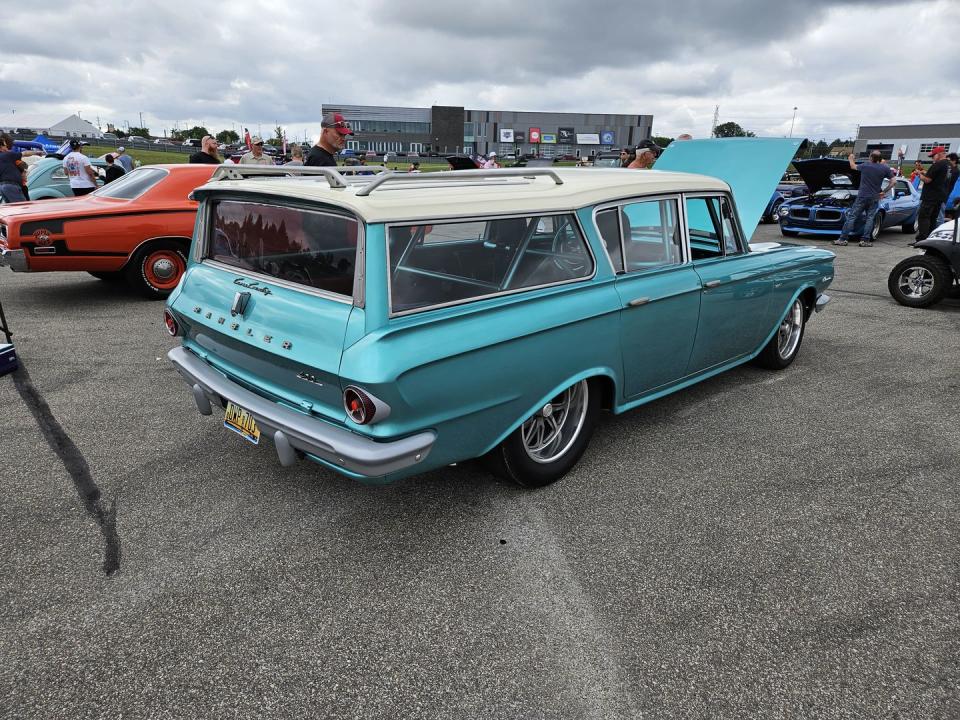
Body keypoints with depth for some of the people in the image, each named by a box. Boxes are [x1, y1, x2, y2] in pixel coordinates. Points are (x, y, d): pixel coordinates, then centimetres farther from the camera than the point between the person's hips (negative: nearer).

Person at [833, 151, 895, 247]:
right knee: (869, 218, 5)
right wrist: (884, 192, 8)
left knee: (851, 217, 1)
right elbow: (893, 183, -2)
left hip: (862, 196, 0)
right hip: (874, 198, 1)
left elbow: (853, 167, 20)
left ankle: (843, 239, -2)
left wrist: (851, 159, 39)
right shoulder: (885, 168, -1)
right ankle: (865, 240, -2)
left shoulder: (864, 166, -1)